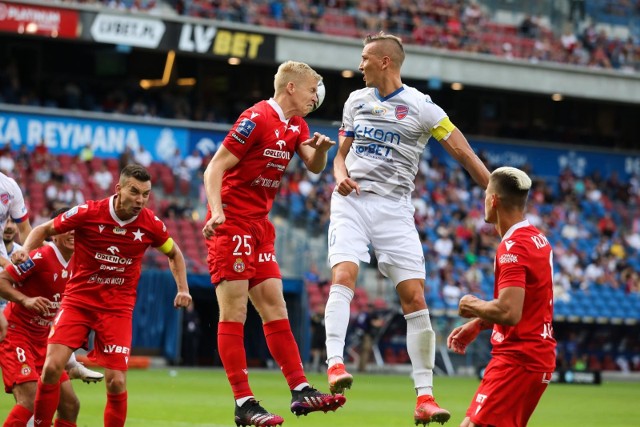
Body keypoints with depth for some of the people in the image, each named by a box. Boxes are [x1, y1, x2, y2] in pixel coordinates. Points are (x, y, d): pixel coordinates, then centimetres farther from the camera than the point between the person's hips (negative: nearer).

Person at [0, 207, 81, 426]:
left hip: (42, 340, 8)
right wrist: (25, 300, -32)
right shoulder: (40, 257, -16)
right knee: (30, 401, -24)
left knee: (70, 404, 3)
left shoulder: (74, 265, 8)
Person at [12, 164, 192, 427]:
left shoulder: (151, 224, -5)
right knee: (52, 368, -14)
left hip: (118, 308, 1)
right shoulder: (88, 213, -11)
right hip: (78, 300, -1)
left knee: (116, 383, -9)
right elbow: (45, 230, 3)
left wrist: (183, 290, 4)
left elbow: (173, 253, 16)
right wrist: (25, 250, -16)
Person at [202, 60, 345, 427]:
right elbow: (215, 169, -16)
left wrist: (320, 148, -16)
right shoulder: (257, 119, -15)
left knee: (275, 307, 8)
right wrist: (217, 212, -30)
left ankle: (301, 390, 8)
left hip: (260, 227, 9)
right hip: (232, 224, -9)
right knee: (234, 311, -8)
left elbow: (315, 167, 6)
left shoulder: (296, 125, 12)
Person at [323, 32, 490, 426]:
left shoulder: (420, 106, -2)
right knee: (344, 275, -22)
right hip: (352, 202, 3)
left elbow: (462, 151, -3)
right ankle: (335, 364, -31)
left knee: (415, 297, -9)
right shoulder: (357, 101, 12)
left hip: (394, 208, -2)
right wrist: (341, 176, -3)